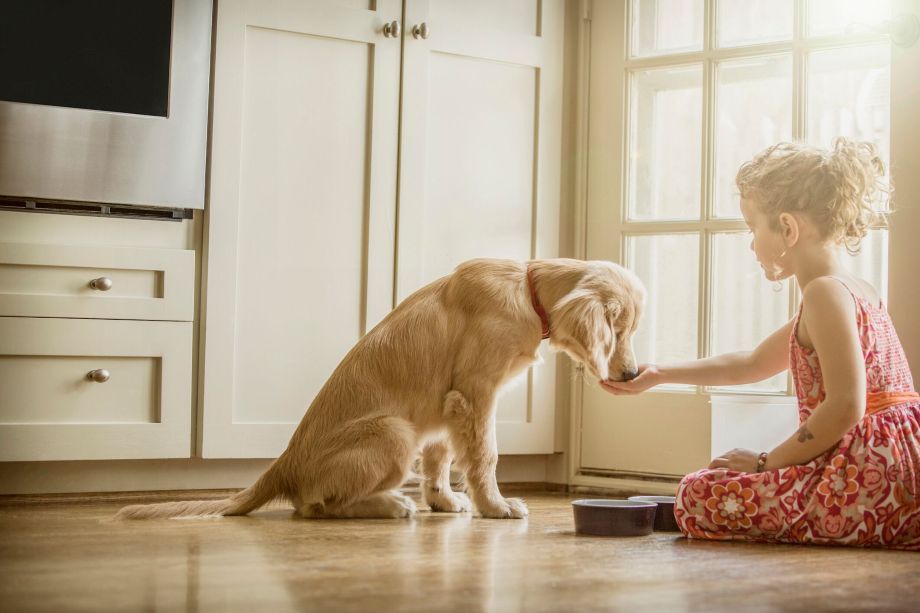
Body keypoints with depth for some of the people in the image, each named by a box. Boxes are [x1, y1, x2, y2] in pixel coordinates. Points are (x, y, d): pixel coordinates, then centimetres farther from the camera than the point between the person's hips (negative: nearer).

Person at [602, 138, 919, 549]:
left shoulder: (825, 291, -13)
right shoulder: (857, 290, 20)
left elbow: (845, 406, -22)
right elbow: (752, 364, 30)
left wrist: (768, 462, -11)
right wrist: (660, 374, 31)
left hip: (869, 475, -10)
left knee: (698, 497, -5)